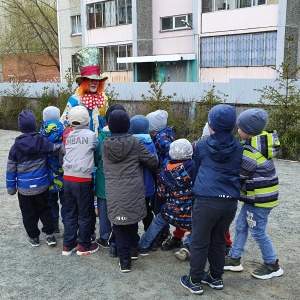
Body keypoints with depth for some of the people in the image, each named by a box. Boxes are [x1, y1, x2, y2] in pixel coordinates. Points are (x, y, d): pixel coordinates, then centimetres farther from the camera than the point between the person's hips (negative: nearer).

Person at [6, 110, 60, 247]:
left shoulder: (16, 146, -9)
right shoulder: (42, 141, -11)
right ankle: (50, 234, 17)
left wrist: (11, 187, 6)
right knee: (44, 209, 19)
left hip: (24, 188, -1)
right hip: (42, 185, 1)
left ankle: (34, 237, 24)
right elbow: (57, 148, 0)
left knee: (28, 213, 14)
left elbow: (11, 169, -3)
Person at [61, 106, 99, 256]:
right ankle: (84, 246, 21)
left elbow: (64, 152, 9)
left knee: (70, 213, 17)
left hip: (67, 179, 5)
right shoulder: (91, 135, -8)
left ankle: (68, 245, 26)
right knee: (85, 214, 10)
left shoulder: (67, 136, 4)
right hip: (83, 180, -5)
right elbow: (96, 147, 8)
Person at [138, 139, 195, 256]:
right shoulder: (193, 166, -15)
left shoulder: (165, 172, -6)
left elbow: (162, 193, 3)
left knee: (157, 223, 27)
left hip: (171, 212, 3)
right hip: (190, 213, -2)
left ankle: (143, 246, 34)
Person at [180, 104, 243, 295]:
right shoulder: (238, 148, 6)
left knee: (200, 243, 8)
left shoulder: (202, 146, 2)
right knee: (219, 241, 19)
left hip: (206, 200, -3)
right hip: (230, 202, 4)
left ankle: (195, 281, 17)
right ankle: (216, 278, 31)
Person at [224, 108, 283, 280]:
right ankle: (234, 259, 29)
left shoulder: (251, 151, -26)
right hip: (256, 195, 10)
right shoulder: (263, 138, 1)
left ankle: (272, 265, 23)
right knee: (241, 226, 16)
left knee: (258, 232, 5)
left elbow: (239, 175, -15)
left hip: (260, 198, -9)